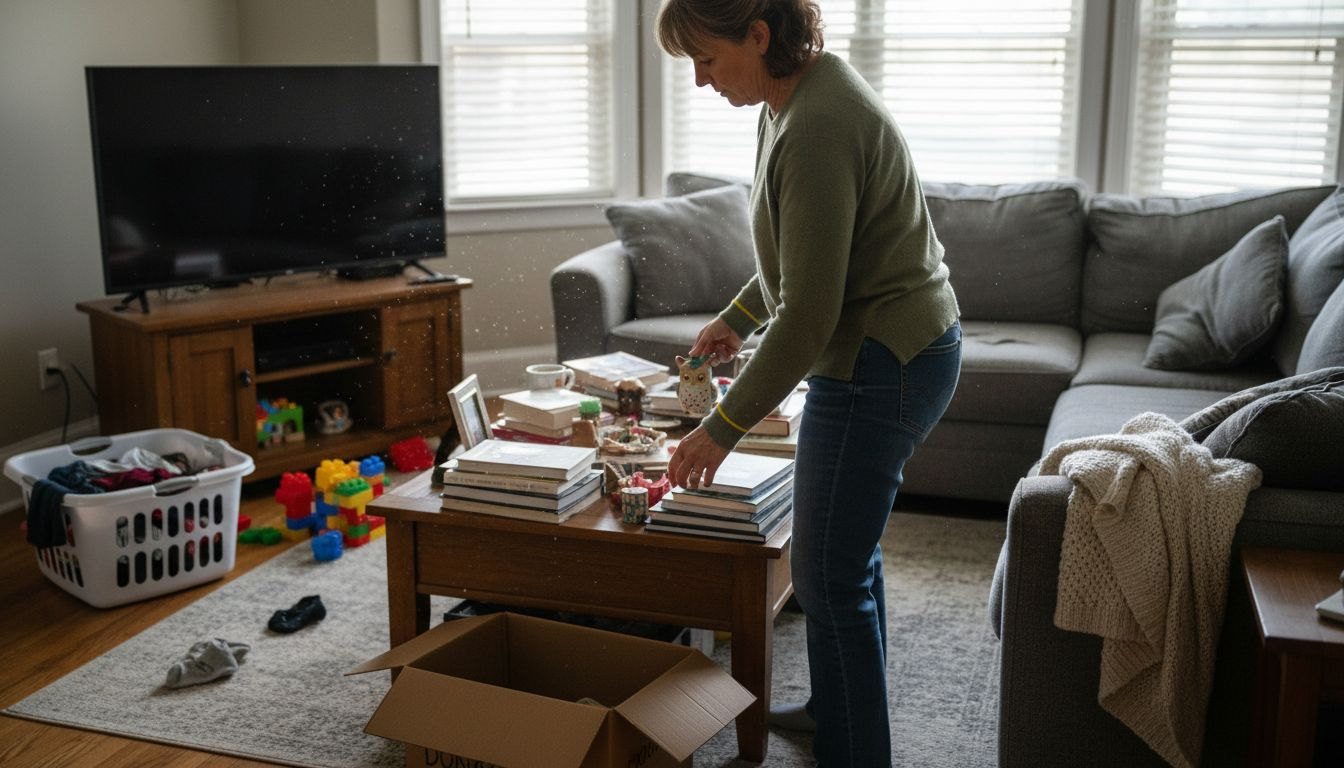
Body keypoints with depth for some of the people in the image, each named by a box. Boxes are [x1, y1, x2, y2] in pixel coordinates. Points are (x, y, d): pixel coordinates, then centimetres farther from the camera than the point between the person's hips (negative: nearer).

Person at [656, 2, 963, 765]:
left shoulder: (818, 129, -26)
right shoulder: (797, 99, 6)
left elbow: (808, 317, -26)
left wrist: (722, 430, -20)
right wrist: (737, 316, 18)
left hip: (881, 367, -10)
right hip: (902, 350, 10)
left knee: (830, 575, 0)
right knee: (848, 549, 23)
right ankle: (840, 705, 41)